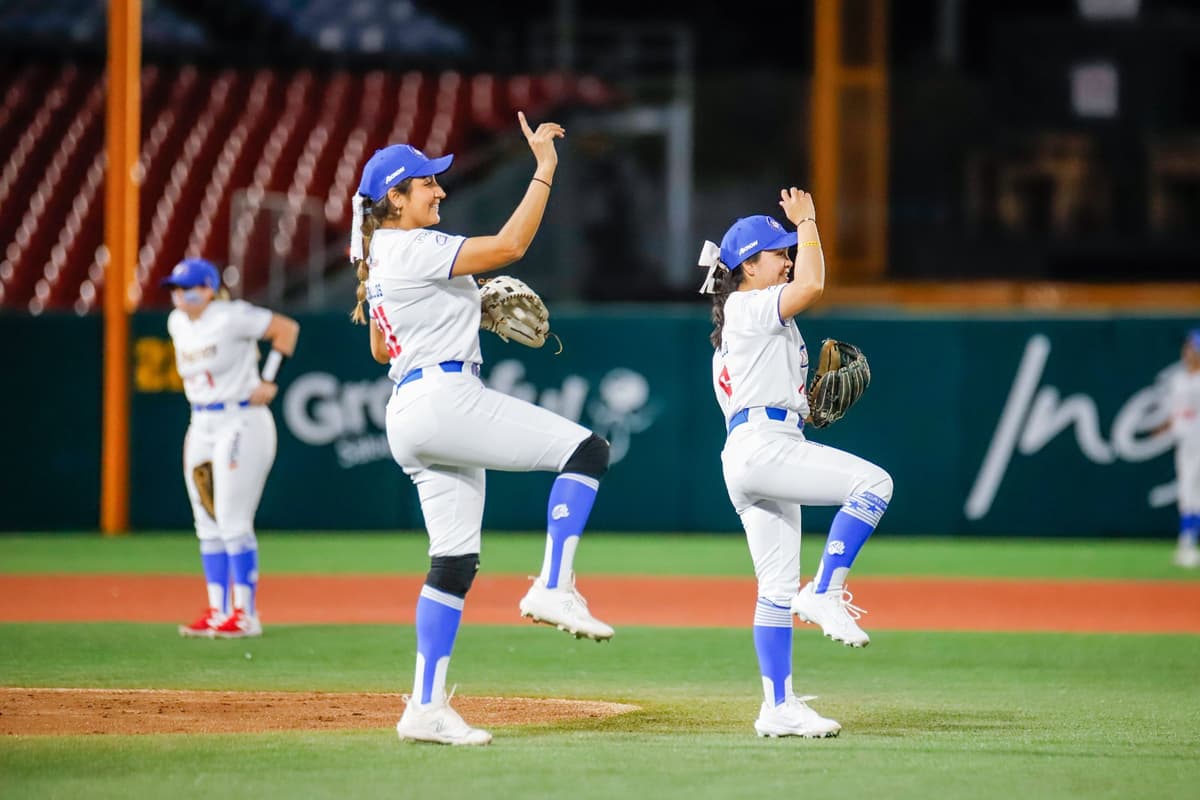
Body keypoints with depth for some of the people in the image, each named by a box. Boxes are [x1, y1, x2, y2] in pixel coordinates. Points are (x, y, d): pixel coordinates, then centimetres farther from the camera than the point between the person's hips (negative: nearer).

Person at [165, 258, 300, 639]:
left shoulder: (231, 317, -14)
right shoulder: (177, 323, 9)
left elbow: (287, 328, -10)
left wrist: (268, 380, -11)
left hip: (242, 423, -8)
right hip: (201, 427, 8)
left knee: (233, 523, -9)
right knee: (208, 525, 7)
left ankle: (245, 614, -4)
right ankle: (217, 612, 12)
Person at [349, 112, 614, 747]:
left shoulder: (378, 258, 19)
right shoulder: (415, 249, -11)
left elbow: (380, 348, 29)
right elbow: (510, 245, -19)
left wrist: (455, 312, 26)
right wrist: (544, 169, -16)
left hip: (409, 418, 10)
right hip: (444, 398, -10)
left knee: (454, 562, 8)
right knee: (586, 450, -9)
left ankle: (426, 708, 5)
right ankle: (553, 588, -17)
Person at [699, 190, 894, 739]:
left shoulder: (732, 324, 27)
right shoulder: (751, 307, -3)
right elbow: (812, 285, -18)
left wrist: (812, 399, 16)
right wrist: (806, 224, -6)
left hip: (744, 456, 10)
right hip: (763, 445, -10)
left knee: (777, 587, 6)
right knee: (873, 482, -19)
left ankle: (778, 709, 3)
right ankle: (824, 593, -20)